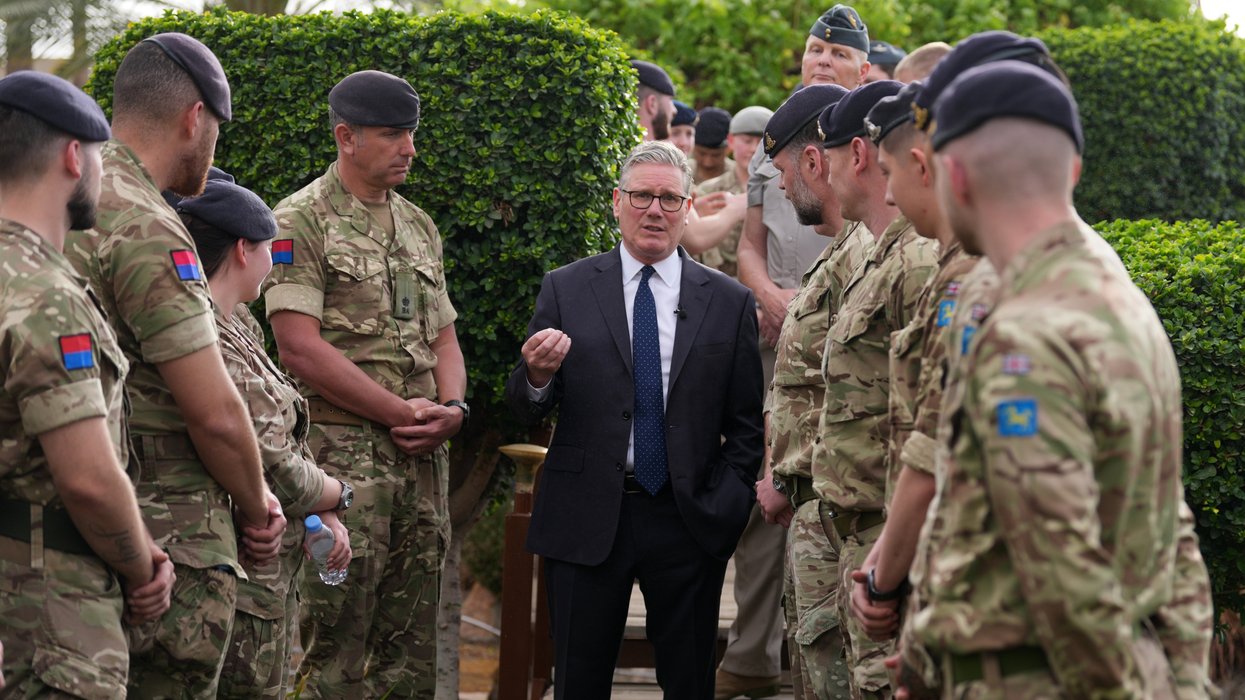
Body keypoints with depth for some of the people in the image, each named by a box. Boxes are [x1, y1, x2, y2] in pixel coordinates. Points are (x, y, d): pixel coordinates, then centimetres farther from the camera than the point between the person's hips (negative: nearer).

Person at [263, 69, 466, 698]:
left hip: (424, 456, 7)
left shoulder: (418, 227, 16)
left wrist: (451, 409, -3)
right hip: (343, 454, -7)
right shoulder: (301, 222, -6)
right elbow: (299, 346, -14)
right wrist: (401, 412, -13)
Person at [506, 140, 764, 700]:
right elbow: (526, 411, 3)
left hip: (689, 522, 1)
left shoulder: (729, 302, 4)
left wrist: (722, 506, -4)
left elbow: (747, 423, 7)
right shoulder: (566, 290, 3)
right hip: (586, 521, 0)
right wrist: (538, 376, -19)